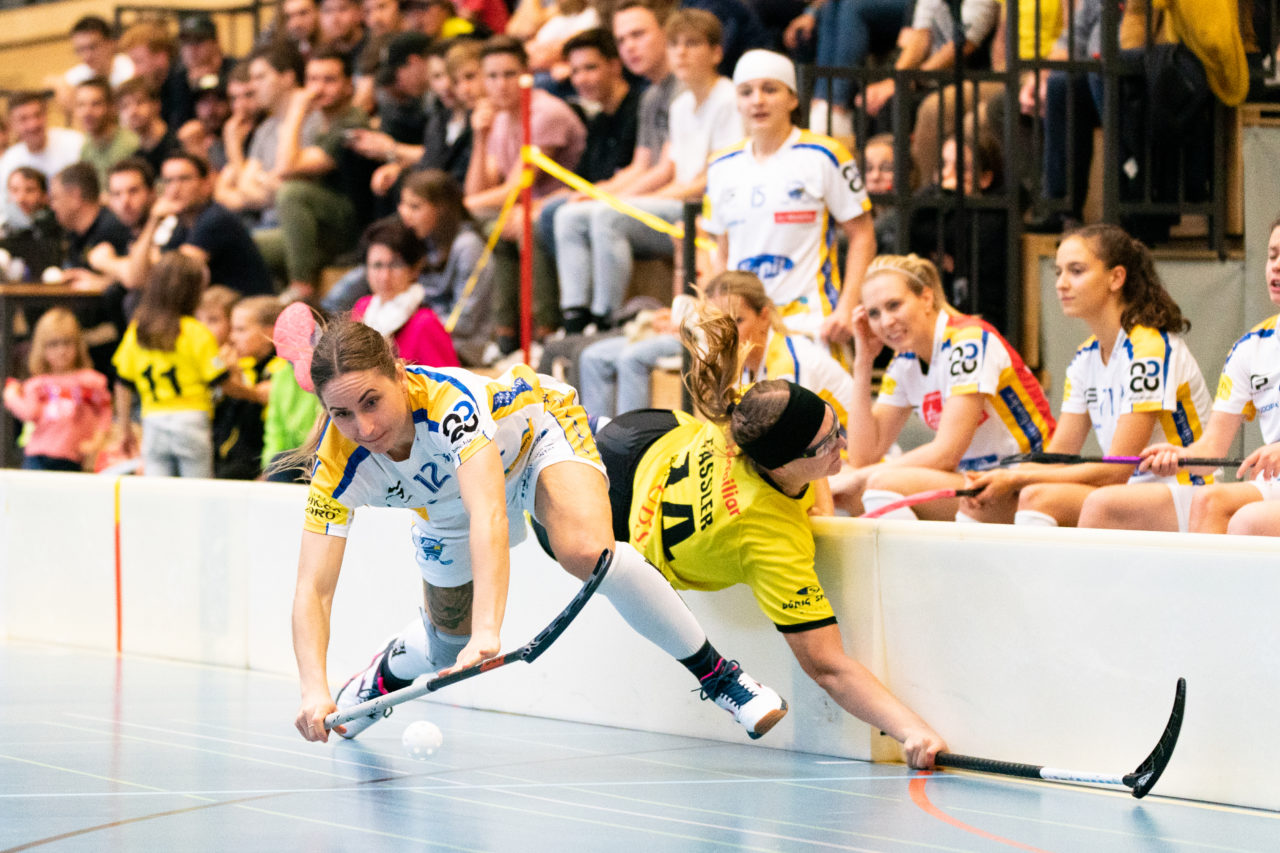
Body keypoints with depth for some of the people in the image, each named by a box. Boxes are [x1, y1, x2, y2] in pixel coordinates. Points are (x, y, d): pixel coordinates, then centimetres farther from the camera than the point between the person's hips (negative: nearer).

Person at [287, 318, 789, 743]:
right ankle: (384, 675, 51)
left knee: (585, 551, -33)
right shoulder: (338, 466, -31)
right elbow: (312, 592, -33)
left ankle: (715, 672, -17)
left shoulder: (450, 401, -44)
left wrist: (487, 632, -69)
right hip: (445, 505, 4)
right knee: (448, 644, 13)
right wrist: (314, 692, -50)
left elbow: (489, 516, -56)